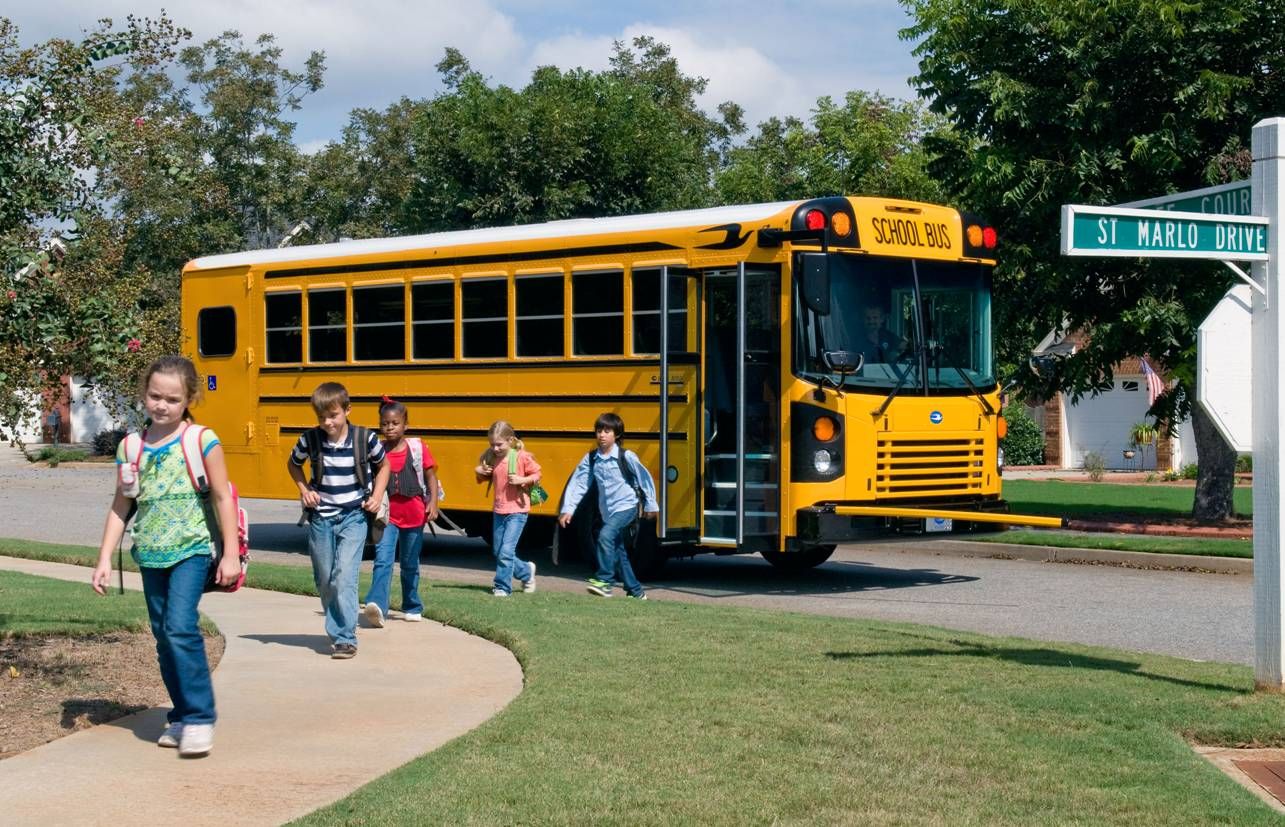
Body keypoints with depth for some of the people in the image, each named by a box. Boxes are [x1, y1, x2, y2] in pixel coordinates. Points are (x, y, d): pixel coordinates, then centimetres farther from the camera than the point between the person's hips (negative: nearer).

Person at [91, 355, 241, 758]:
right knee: (163, 635, 10)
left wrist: (230, 555, -8)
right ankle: (182, 716, 22)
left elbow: (223, 498, -4)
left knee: (180, 627, -18)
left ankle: (199, 718, -12)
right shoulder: (131, 447, 5)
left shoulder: (202, 441, -6)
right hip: (151, 554, 5)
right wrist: (105, 559, 7)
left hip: (191, 548, -5)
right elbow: (121, 507, 11)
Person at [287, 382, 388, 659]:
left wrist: (377, 495, -2)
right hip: (321, 518, 3)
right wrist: (304, 489, -1)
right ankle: (338, 629, 28)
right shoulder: (310, 440, -7)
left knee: (344, 576, -16)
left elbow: (383, 465, 9)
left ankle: (345, 638, -15)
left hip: (353, 517, -3)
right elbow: (293, 464, 14)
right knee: (324, 580, 9)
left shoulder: (365, 438, -10)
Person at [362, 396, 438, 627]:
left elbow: (431, 477, 2)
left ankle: (412, 607, 30)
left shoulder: (418, 448, -2)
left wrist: (433, 503, -9)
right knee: (383, 560, -18)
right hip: (387, 516, 0)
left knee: (410, 565, 14)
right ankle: (377, 605, -31)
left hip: (414, 516, 0)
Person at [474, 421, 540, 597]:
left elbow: (537, 474, -4)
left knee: (506, 551, -11)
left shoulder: (522, 457, -13)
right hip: (499, 511, 6)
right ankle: (526, 571, 33)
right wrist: (479, 471, -5)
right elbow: (486, 478, 15)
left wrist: (522, 480, -20)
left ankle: (502, 587, 1)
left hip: (517, 511, -6)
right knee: (498, 552, 13)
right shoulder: (491, 457, 2)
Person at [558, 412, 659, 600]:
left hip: (626, 507, -6)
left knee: (606, 535, -27)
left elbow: (645, 479, -3)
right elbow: (577, 483, -2)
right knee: (617, 551, 11)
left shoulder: (626, 457, -11)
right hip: (608, 512, 6)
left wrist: (651, 505, 2)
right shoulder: (591, 459, 1)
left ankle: (604, 580, -22)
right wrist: (568, 509, -9)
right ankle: (635, 591, 23)